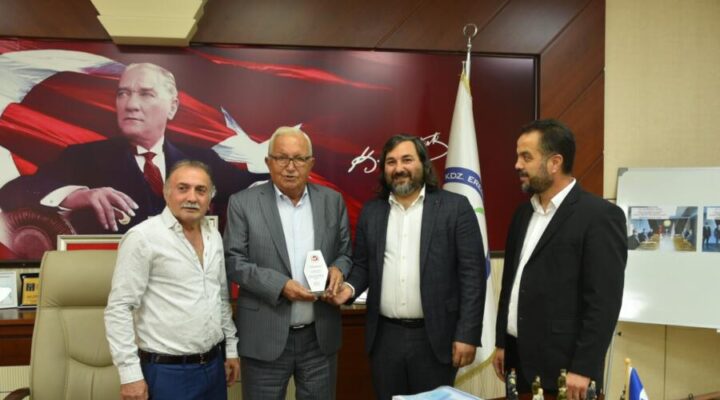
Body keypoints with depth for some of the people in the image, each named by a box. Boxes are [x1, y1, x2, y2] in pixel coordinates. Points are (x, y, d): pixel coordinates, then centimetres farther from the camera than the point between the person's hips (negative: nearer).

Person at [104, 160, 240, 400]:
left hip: (214, 365, 6)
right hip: (168, 371, -6)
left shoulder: (214, 237, 8)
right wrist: (130, 373, -17)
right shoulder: (142, 237, -13)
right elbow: (119, 309, -14)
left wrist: (231, 348, 15)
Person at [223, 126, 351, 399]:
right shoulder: (243, 203, -3)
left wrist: (338, 269, -11)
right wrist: (280, 285, -18)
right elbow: (234, 261, -6)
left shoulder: (332, 201, 5)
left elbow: (346, 252, 12)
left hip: (320, 336, 3)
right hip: (265, 337, -2)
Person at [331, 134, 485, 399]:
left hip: (435, 337, -3)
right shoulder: (371, 211, 8)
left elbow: (472, 273, -7)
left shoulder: (455, 207, -4)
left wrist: (467, 335, -11)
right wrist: (350, 287, -8)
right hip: (384, 337, 3)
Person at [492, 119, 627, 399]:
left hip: (563, 367, -6)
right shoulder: (524, 214, 11)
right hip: (518, 360, 7)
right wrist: (501, 343, 14)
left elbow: (604, 301, -16)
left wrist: (583, 369, -18)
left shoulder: (599, 215, -11)